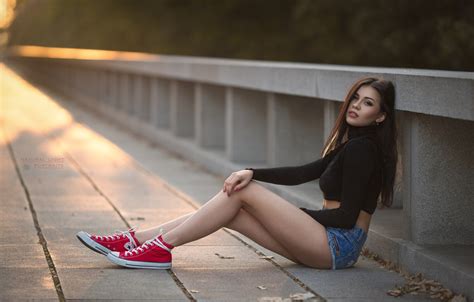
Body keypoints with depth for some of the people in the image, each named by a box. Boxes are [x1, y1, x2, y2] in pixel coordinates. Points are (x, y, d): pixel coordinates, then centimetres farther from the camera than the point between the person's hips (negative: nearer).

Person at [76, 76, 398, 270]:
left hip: (338, 245, -9)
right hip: (329, 242, 9)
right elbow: (302, 173, 14)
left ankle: (161, 248, -13)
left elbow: (346, 216, -17)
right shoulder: (349, 144, 18)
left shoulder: (362, 148, -13)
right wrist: (252, 172, 0)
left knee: (243, 192, -12)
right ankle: (136, 239, -4)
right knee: (234, 196, -1)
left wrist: (300, 214, -2)